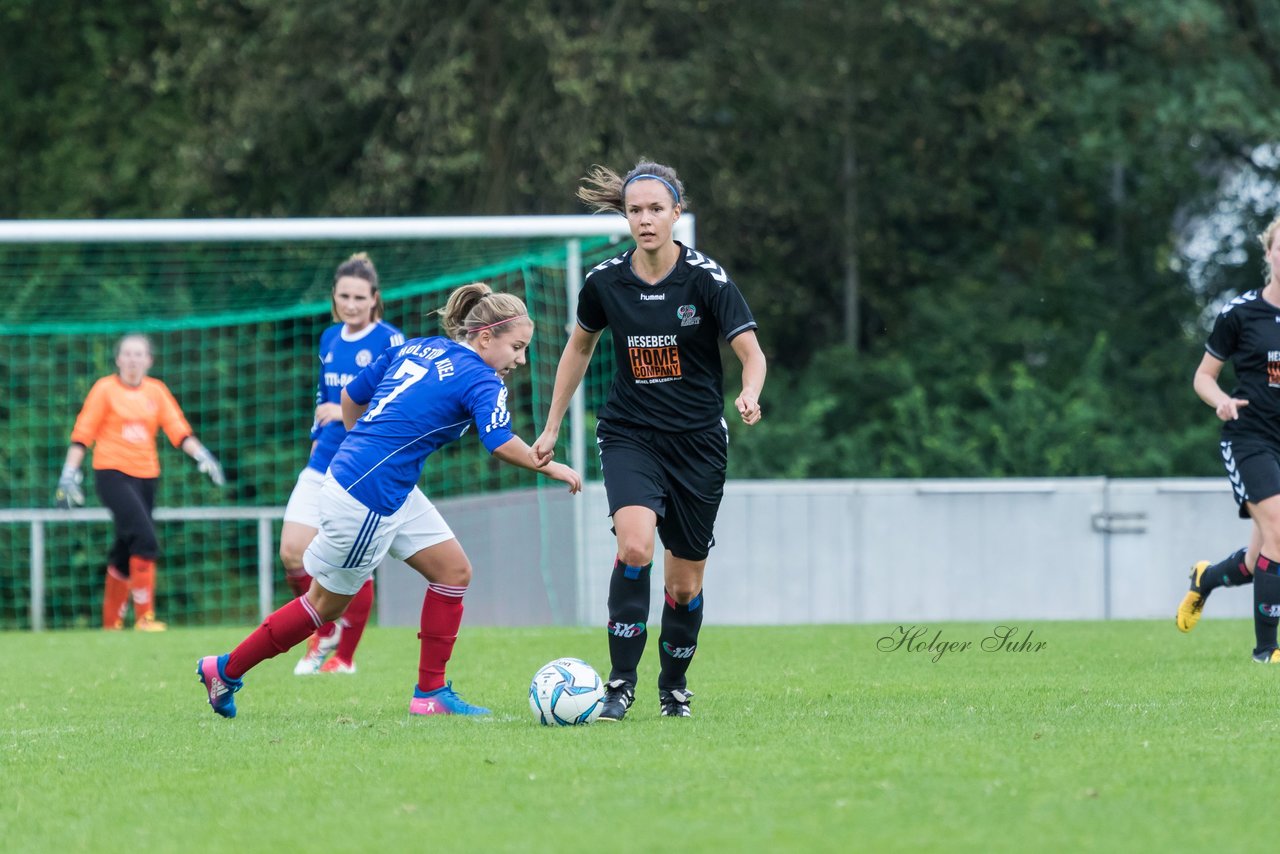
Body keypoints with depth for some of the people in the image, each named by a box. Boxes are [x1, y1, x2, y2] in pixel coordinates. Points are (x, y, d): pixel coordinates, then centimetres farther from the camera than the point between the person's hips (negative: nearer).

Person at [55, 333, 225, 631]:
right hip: (113, 473, -5)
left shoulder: (156, 391, 9)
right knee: (145, 540, -19)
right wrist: (69, 473, -7)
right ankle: (144, 616, -15)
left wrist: (201, 456, -10)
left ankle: (112, 621, 22)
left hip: (146, 475, 5)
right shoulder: (106, 389, -1)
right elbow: (83, 433, -1)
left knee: (125, 551, 9)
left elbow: (178, 429, 4)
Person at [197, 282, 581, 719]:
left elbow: (351, 396, 17)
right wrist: (551, 468, -13)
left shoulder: (416, 348, 11)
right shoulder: (480, 380, -13)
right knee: (326, 604, 6)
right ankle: (226, 669, 19)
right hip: (367, 498, -9)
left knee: (454, 571, 9)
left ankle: (431, 692, 11)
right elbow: (502, 444, -27)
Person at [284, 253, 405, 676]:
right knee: (292, 553, -5)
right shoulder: (330, 340, 11)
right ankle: (325, 632, 17)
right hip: (324, 464, 6)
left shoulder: (390, 342, -9)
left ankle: (344, 657, 13)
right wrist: (318, 435, 14)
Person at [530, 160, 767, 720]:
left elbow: (751, 353, -14)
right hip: (629, 436, 0)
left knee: (685, 582, 6)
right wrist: (551, 428, 15)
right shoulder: (605, 281, -4)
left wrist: (749, 395, -37)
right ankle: (620, 684, -16)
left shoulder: (706, 278, -12)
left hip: (698, 442, 0)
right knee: (634, 544, -26)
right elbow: (579, 347, 14)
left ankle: (673, 687, 31)